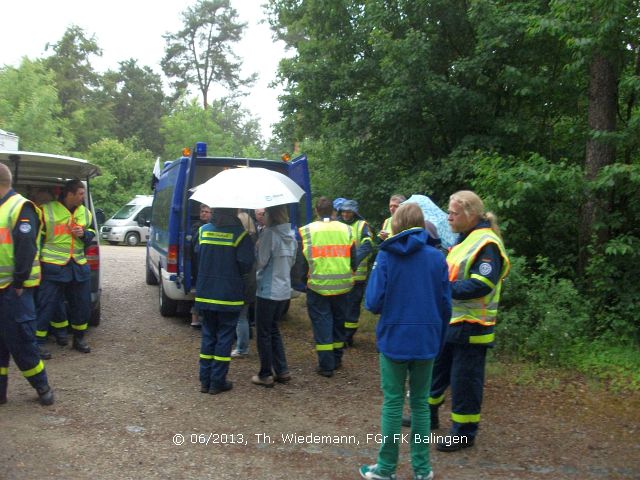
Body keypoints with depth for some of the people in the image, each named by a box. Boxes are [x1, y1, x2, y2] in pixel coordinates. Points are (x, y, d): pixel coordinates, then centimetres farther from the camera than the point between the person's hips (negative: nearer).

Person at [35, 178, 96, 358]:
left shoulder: (85, 213, 9)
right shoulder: (47, 210, -6)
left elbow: (91, 234, 18)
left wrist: (83, 234, -4)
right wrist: (38, 257, -5)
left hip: (79, 266, 5)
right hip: (53, 266, -5)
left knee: (82, 304, 11)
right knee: (48, 305, -2)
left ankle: (79, 339, 28)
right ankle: (38, 342, 9)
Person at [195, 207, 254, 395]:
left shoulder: (203, 230, 2)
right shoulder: (240, 233, -11)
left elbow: (197, 256, 7)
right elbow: (245, 265, -15)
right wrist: (233, 273, 5)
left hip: (205, 294, 4)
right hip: (229, 295, -4)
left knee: (208, 335, 14)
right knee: (224, 337, 6)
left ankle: (205, 381, 18)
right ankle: (217, 382, 10)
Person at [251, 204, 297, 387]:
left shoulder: (270, 233, -17)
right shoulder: (291, 235, 8)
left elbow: (260, 262, -15)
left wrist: (257, 247, 2)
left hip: (268, 291, -8)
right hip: (284, 290, 8)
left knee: (264, 333, 4)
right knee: (274, 330, 20)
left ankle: (265, 375, 10)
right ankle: (282, 371, 20)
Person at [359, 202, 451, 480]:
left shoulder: (386, 256, -9)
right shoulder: (437, 258, -3)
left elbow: (373, 303, -11)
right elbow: (445, 306, 1)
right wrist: (439, 338, 14)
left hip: (394, 340, -2)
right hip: (426, 342, 2)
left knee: (393, 404, 8)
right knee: (420, 403, 14)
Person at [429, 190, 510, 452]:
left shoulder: (487, 244, -18)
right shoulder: (464, 239, 13)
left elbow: (480, 285, -27)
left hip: (470, 326, -10)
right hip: (449, 321, 10)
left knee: (465, 381, 3)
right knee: (436, 370, 20)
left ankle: (464, 433, 17)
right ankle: (428, 415, 37)